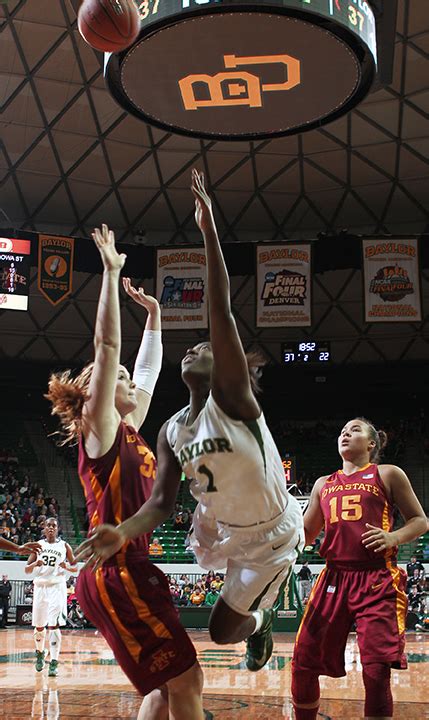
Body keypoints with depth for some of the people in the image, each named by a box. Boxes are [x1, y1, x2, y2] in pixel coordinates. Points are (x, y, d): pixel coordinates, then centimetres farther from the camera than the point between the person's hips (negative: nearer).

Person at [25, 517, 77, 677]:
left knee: (54, 625, -14)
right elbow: (27, 569, 6)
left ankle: (54, 663, -12)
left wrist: (67, 567, -14)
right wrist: (35, 564, -16)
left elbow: (75, 567, 9)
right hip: (40, 586, 2)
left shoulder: (64, 546, 4)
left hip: (57, 587, -2)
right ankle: (40, 653, 36)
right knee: (39, 626, 10)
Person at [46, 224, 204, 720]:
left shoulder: (127, 432, 16)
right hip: (116, 572, -9)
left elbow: (149, 368, 27)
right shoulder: (100, 430, -5)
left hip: (130, 569, 9)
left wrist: (153, 314, 27)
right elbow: (107, 345, -13)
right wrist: (112, 273, -12)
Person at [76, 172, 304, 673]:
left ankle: (259, 621, 33)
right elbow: (160, 503, -11)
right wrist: (122, 533, -33)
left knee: (224, 631, -1)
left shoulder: (231, 395, -24)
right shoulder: (171, 433, -5)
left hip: (270, 537, -6)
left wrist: (208, 229, -44)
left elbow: (221, 314, -36)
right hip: (218, 529, 7)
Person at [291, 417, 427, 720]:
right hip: (334, 578, 4)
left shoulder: (388, 475, 6)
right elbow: (306, 535, 22)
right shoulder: (324, 484, 19)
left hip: (378, 580, -4)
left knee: (376, 671, -10)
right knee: (303, 663, 2)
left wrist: (393, 538, -12)